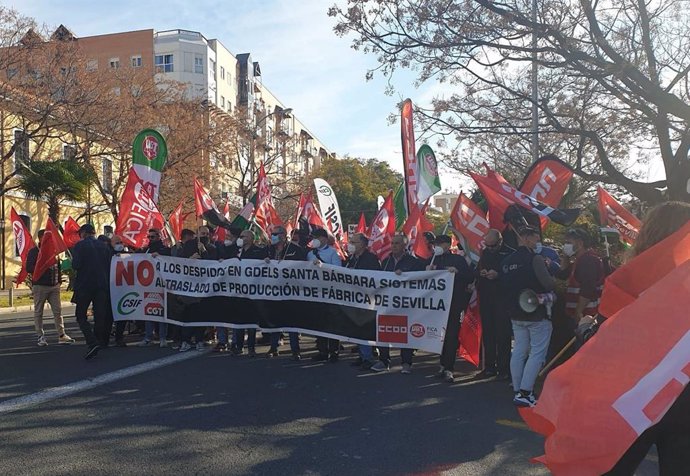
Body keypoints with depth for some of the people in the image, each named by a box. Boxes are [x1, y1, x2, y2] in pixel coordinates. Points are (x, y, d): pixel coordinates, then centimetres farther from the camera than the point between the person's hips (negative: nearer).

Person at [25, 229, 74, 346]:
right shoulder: (34, 252, -1)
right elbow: (29, 268, -8)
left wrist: (59, 279, 9)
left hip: (54, 286, 4)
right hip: (40, 286, -4)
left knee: (58, 310, 0)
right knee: (38, 312, 2)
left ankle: (61, 335, 3)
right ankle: (40, 336, 10)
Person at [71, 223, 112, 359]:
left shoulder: (80, 245, -6)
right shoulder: (104, 246, 6)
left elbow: (76, 265, -15)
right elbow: (110, 265, 6)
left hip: (85, 285, -4)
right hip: (102, 284, 4)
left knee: (81, 315, 2)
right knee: (100, 316, 10)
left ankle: (93, 343, -15)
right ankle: (101, 341, 14)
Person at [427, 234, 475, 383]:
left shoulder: (458, 259, 4)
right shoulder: (434, 259, 15)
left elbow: (471, 277, -4)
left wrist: (457, 271, -19)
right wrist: (427, 270, -5)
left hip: (455, 303, -4)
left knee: (451, 335, -6)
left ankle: (448, 369, -4)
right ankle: (444, 365, 22)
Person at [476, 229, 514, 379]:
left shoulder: (510, 253, -7)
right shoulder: (485, 252, 13)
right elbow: (477, 270, 19)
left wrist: (498, 275, -21)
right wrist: (481, 273, -2)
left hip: (502, 298, -6)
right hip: (485, 298, 6)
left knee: (502, 333, -2)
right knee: (487, 333, 10)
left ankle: (504, 368, 7)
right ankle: (489, 367, 18)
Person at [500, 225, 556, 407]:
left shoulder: (506, 261, 7)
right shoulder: (535, 259, -15)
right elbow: (549, 284, -17)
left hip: (516, 314, 7)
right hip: (537, 314, -7)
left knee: (519, 351, 12)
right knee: (537, 353, -1)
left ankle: (518, 391, 16)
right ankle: (525, 393, -5)